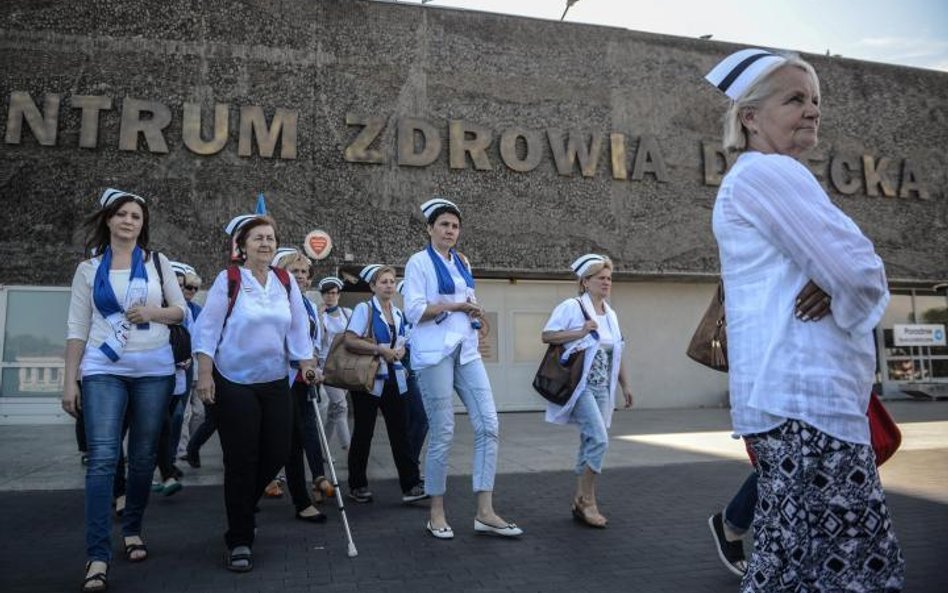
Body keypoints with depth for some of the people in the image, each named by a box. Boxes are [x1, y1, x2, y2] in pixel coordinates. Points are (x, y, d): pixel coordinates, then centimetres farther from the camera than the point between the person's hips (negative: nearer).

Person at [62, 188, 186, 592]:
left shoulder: (157, 263, 8)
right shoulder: (89, 269, 6)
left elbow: (181, 310, 10)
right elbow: (77, 328, 4)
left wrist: (154, 312, -11)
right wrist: (70, 380, -1)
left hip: (154, 370, 2)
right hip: (103, 370, -1)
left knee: (144, 457, 8)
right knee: (102, 458, -11)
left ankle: (132, 531, 27)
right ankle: (97, 556, -8)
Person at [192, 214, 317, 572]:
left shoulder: (286, 283, 5)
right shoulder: (229, 280, -7)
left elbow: (299, 328, 9)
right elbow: (207, 329, -8)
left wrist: (306, 363, 2)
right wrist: (205, 374, -14)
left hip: (275, 383, 5)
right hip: (235, 383, -4)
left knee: (277, 454, 7)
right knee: (241, 461, -1)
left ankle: (241, 507, 38)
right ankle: (239, 542, 14)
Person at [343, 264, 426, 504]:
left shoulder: (398, 313, 13)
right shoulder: (364, 309, -6)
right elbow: (349, 341, -17)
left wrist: (399, 352, 1)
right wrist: (381, 350, -20)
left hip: (395, 380, 5)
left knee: (399, 433, 2)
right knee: (363, 433, 6)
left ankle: (411, 485, 3)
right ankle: (357, 486, 19)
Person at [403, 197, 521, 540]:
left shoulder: (462, 263, 17)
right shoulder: (419, 262, -3)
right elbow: (414, 311, -11)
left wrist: (474, 312, 2)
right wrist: (455, 306, -14)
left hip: (466, 350, 6)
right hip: (435, 353, -6)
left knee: (488, 425, -3)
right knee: (442, 433, -2)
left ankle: (485, 513, 4)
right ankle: (437, 514, 15)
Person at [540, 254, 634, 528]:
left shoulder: (610, 314, 15)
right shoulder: (571, 307, -7)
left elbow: (616, 353, 21)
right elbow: (546, 336, -12)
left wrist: (624, 385, 20)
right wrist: (579, 332, -19)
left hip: (601, 389, 7)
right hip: (580, 386, -7)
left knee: (590, 443, 9)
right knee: (599, 439, -16)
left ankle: (581, 501, 19)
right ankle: (587, 500, -2)